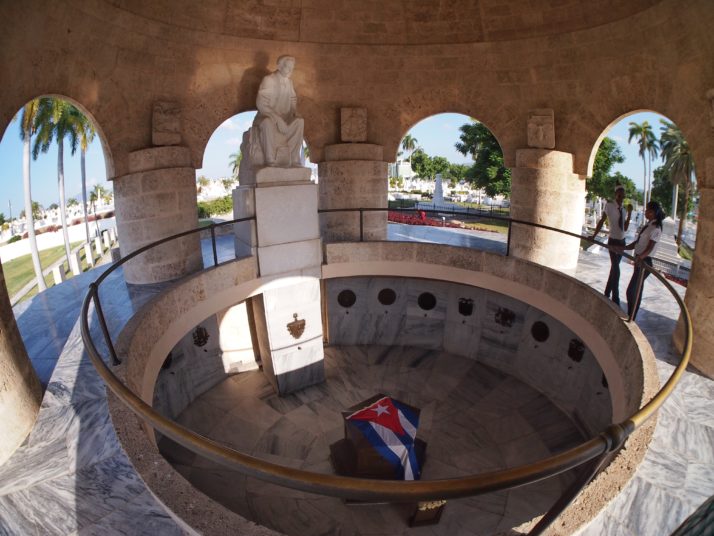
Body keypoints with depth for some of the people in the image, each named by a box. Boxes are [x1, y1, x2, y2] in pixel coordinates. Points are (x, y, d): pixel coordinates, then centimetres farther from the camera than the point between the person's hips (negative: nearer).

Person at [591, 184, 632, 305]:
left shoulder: (623, 209, 7)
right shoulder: (609, 205, -10)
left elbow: (625, 228, 5)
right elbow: (601, 221, -9)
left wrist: (629, 213, -4)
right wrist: (593, 236, -11)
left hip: (622, 241, 7)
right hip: (613, 241, -7)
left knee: (614, 268, 14)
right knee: (616, 269, -9)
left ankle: (607, 294, 27)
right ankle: (616, 299, 0)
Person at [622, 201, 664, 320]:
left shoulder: (656, 228, -15)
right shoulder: (647, 225, 13)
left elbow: (650, 248, -26)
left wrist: (640, 257, -44)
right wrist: (622, 248, 14)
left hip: (644, 262, -9)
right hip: (639, 260, 9)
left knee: (631, 290, -10)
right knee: (637, 290, 15)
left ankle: (630, 319, -2)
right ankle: (630, 317, 25)